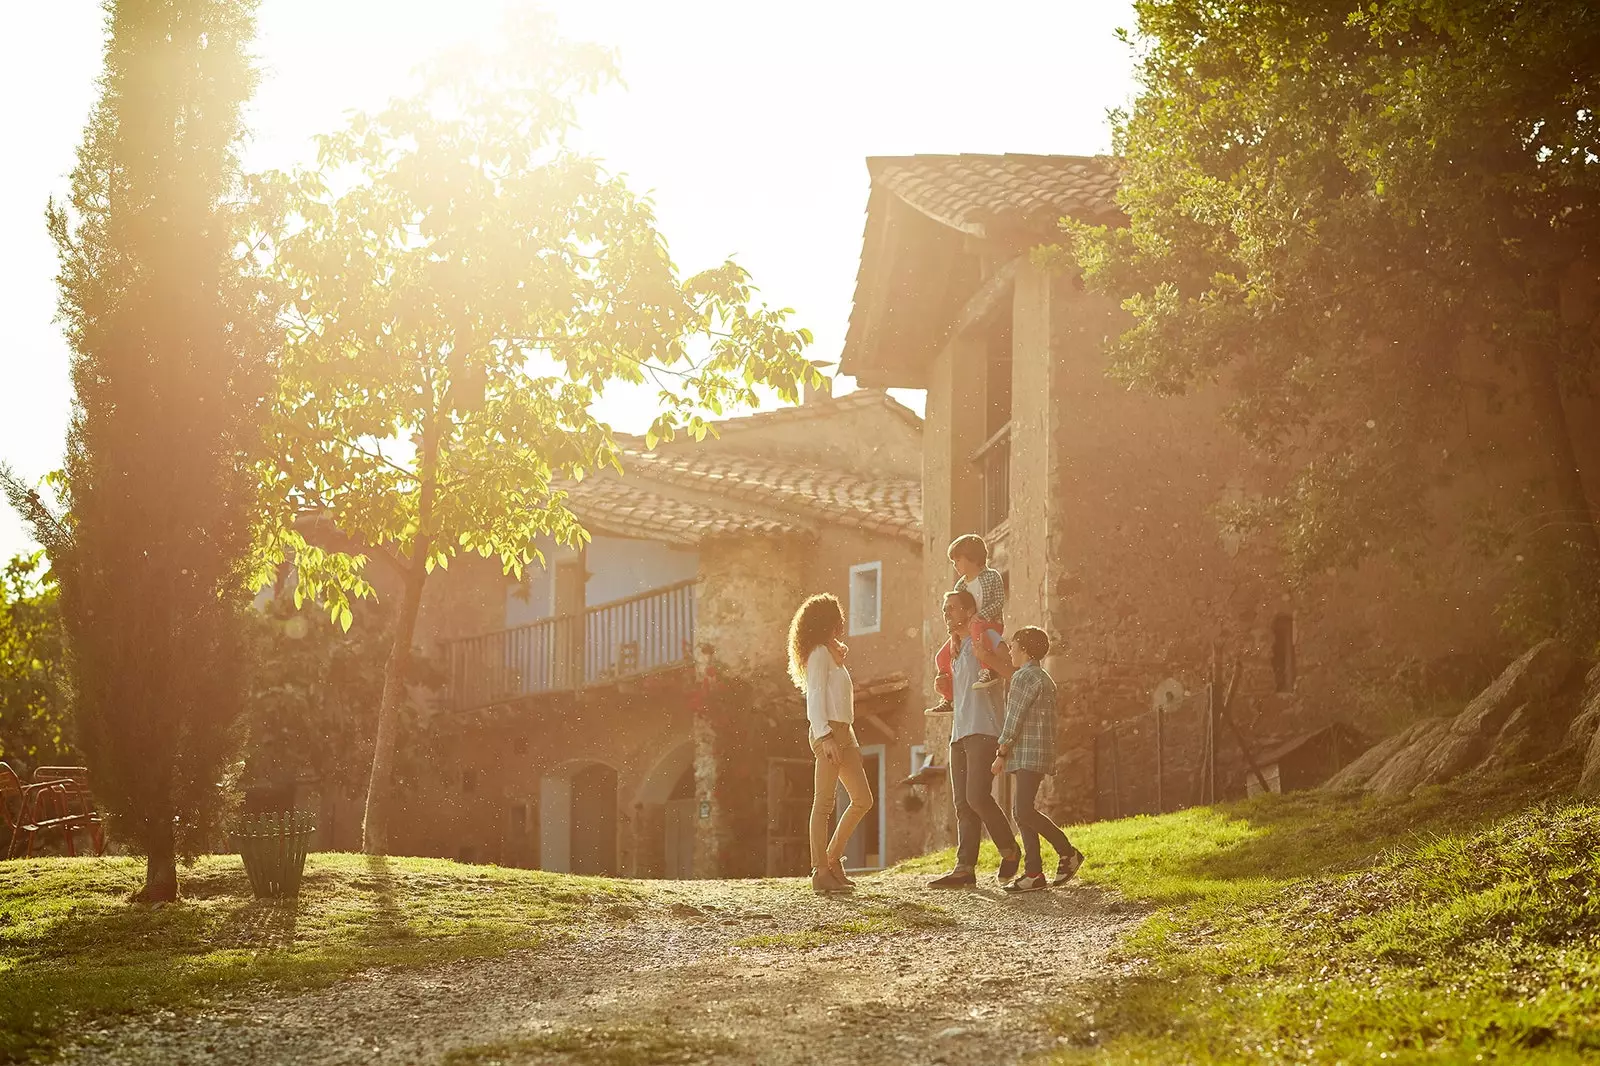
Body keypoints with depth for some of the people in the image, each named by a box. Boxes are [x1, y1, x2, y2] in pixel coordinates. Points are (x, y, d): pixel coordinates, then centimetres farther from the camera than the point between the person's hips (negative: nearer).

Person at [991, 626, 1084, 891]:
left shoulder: (1025, 677, -9)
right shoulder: (1044, 679, 22)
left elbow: (1015, 719, -13)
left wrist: (1001, 754, -11)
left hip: (1029, 755, -10)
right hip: (1026, 758, 10)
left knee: (1024, 810, -16)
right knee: (1021, 812, 4)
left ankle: (1067, 852, -7)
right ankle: (1033, 872, -2)